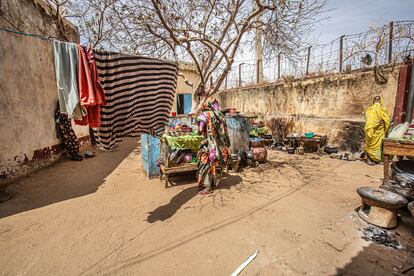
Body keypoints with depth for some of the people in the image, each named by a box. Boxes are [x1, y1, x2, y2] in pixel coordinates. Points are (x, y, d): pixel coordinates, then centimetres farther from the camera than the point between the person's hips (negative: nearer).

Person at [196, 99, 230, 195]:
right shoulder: (220, 115, 9)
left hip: (210, 144, -6)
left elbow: (200, 130, -17)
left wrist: (200, 132, 5)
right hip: (221, 145, 6)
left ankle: (207, 187, 8)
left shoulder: (205, 114, -8)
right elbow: (224, 131, 9)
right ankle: (215, 183, 34)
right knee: (217, 164, 19)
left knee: (206, 165, 5)